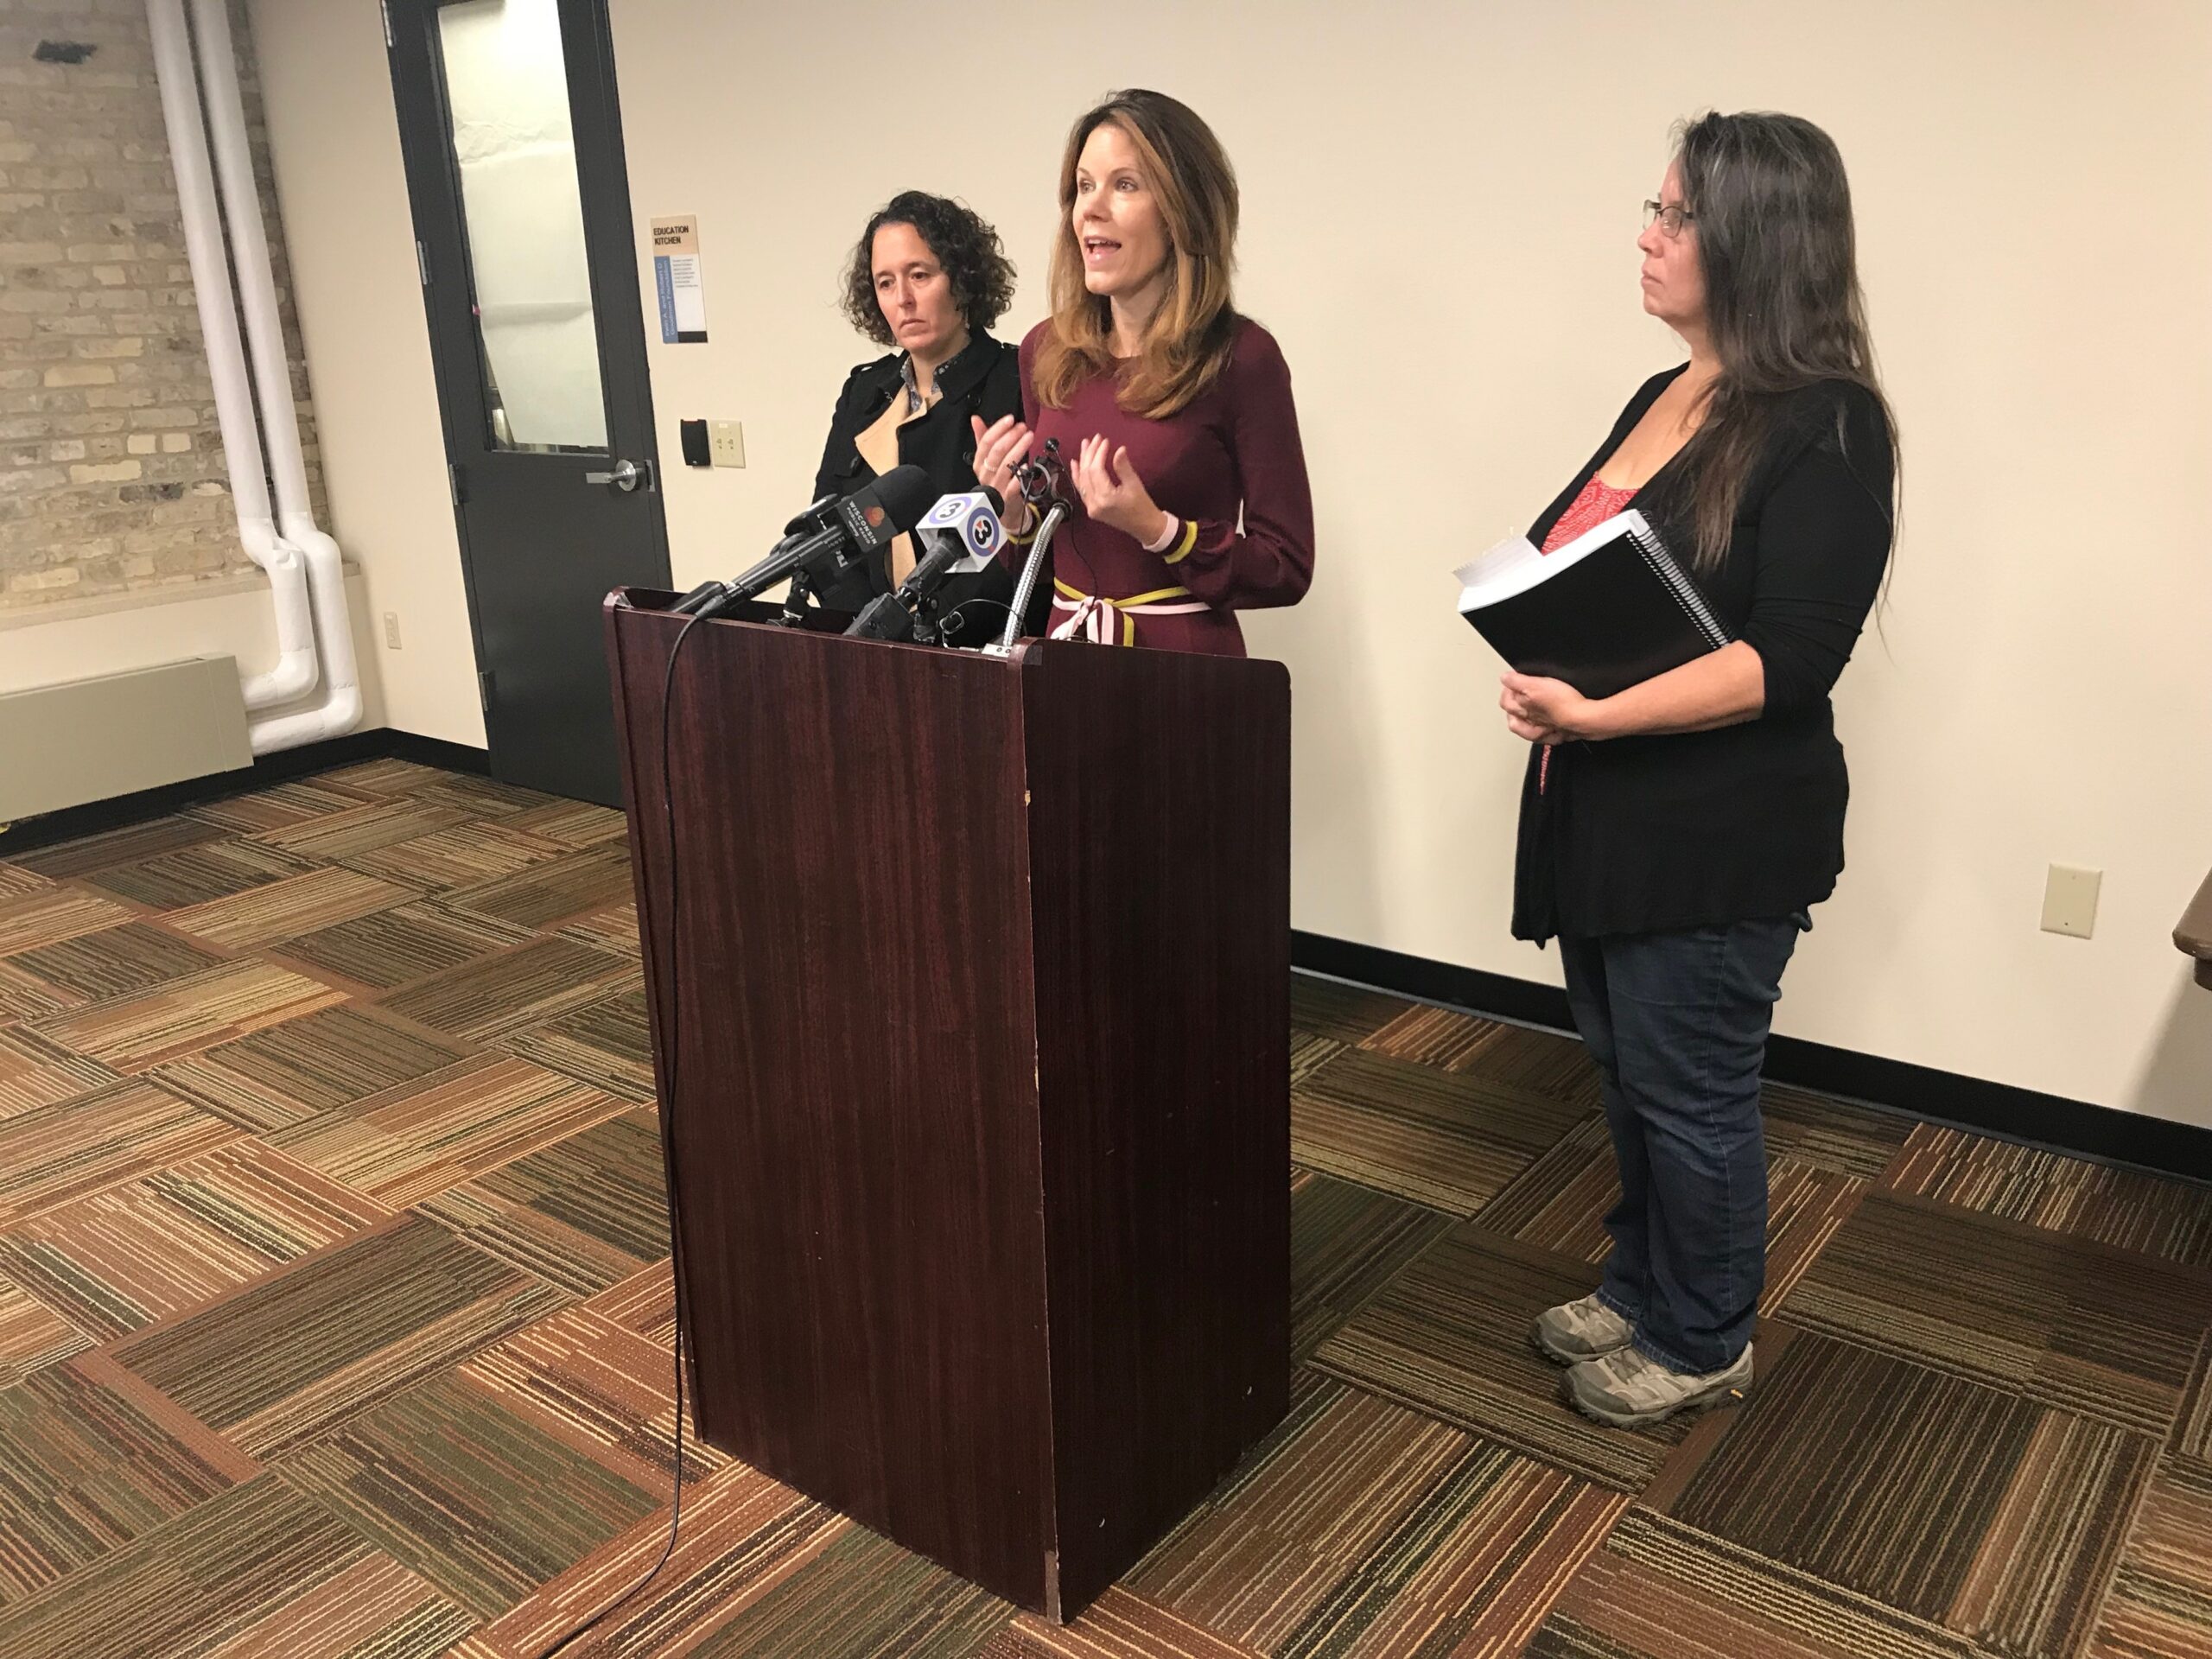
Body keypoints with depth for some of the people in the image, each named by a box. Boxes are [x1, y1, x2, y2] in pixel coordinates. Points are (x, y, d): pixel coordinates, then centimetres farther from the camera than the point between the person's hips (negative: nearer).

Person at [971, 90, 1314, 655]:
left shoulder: (1240, 358, -11)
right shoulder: (1045, 350, 3)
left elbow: (1287, 570, -10)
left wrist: (1154, 528, -21)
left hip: (1186, 668, -4)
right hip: (1064, 654, 5)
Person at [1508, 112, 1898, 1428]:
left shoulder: (1826, 430, -14)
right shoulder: (1663, 402, 12)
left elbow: (1790, 660, -21)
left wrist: (1597, 716, -26)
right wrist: (1550, 685, -1)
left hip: (1719, 835, -8)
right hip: (1608, 817, 8)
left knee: (1688, 1094, 6)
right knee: (1626, 1072, 19)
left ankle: (1701, 1344, 28)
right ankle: (1644, 1288, 40)